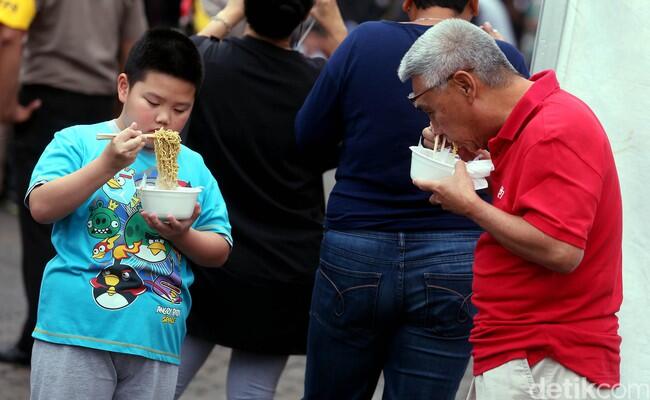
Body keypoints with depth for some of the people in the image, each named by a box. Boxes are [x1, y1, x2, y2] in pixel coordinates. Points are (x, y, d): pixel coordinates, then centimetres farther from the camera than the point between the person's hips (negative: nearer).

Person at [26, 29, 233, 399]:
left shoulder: (193, 166, 10)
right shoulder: (78, 142, 0)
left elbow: (219, 252, 11)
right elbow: (41, 207, -14)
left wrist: (182, 236, -10)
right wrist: (107, 164, -22)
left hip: (156, 342, 4)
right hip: (76, 332, -4)